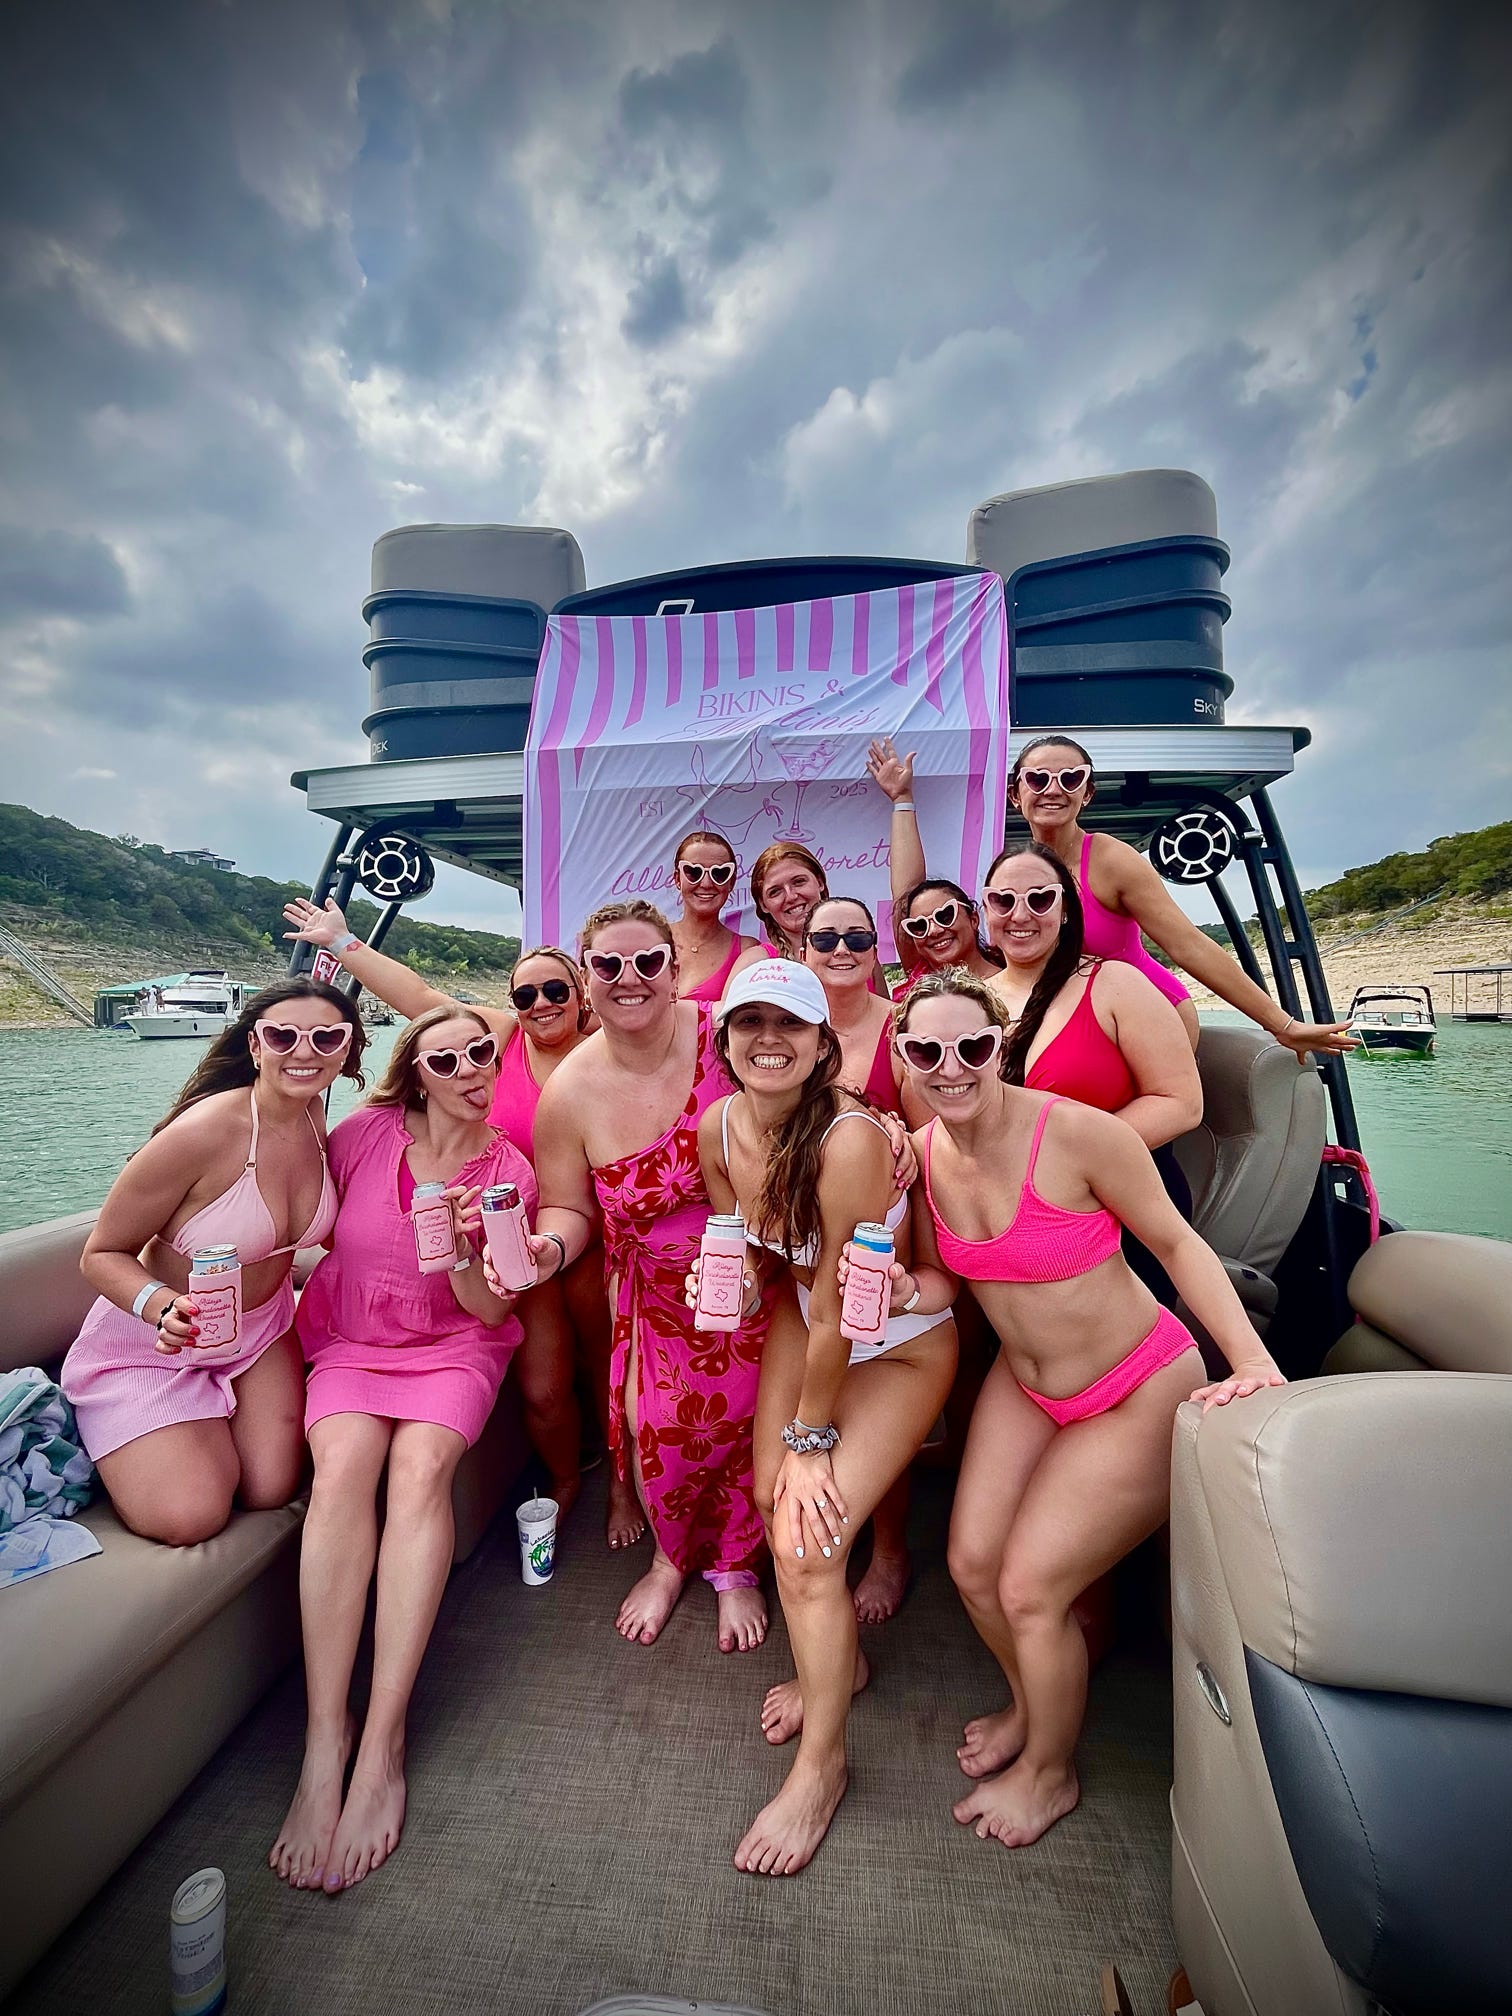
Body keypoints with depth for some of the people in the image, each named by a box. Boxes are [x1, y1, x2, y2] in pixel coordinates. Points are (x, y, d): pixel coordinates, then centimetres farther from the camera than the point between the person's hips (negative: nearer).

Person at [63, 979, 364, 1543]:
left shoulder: (314, 1116, -10)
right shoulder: (201, 1132, -31)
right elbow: (102, 1253, -20)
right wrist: (164, 1307, -37)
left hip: (262, 1330, 5)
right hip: (150, 1342, -5)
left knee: (271, 1491, -4)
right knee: (191, 1517, -12)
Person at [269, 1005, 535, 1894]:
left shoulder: (508, 1168, -5)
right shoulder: (365, 1134, -5)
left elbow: (492, 1308, -5)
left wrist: (457, 1256, -24)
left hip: (455, 1346, 0)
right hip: (350, 1341, 1)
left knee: (421, 1467, -29)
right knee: (344, 1465, -29)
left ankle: (381, 1743, -22)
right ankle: (326, 1736, -23)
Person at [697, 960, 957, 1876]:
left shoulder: (848, 1139, -35)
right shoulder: (718, 1127, -13)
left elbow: (835, 1313, -25)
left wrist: (813, 1437, -14)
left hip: (899, 1349, -6)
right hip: (805, 1320, 6)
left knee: (809, 1541, -8)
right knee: (774, 1498, 10)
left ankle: (822, 1765, 21)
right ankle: (838, 1663, 43)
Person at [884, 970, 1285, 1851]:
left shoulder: (1079, 1132, -29)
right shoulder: (921, 1152, -12)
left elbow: (1177, 1244, -15)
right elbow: (942, 1279, 1)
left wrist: (1256, 1364, -23)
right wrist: (901, 1290, -21)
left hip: (1140, 1393, -5)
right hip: (1023, 1383, 5)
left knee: (1030, 1588, 0)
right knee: (973, 1563, 8)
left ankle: (1050, 1770, 36)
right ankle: (1032, 1702, 45)